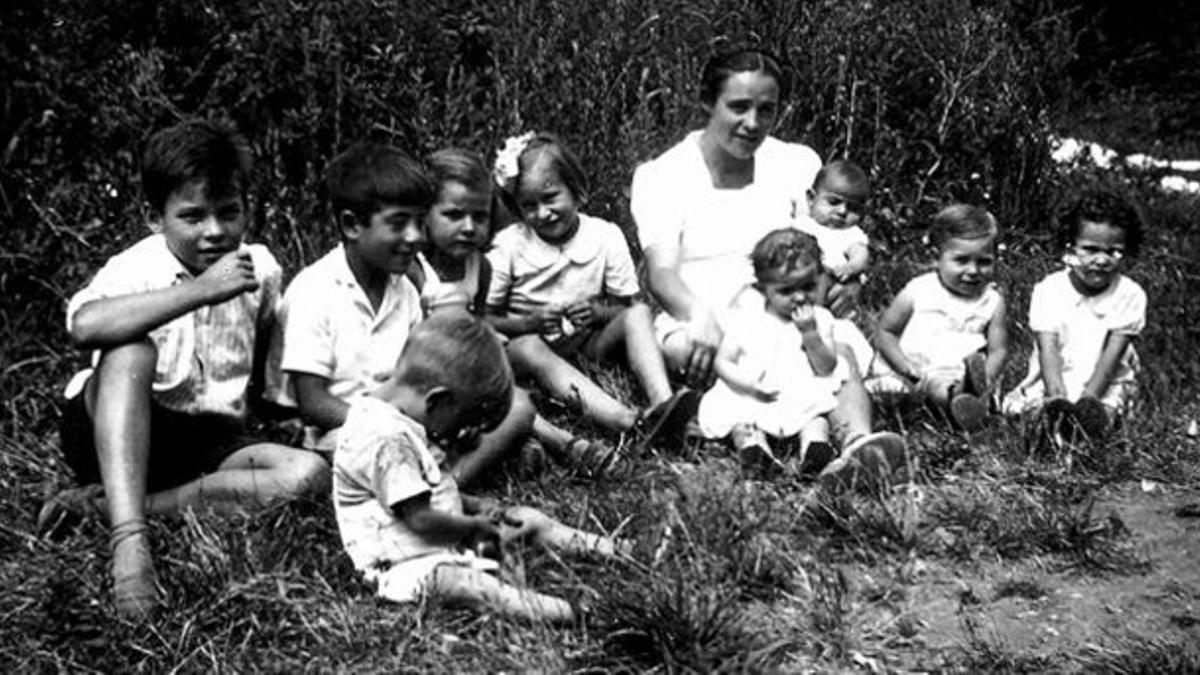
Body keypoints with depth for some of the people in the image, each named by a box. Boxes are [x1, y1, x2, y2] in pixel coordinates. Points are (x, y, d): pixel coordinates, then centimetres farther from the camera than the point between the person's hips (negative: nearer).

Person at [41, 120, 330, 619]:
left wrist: (260, 403, 7)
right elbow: (84, 325, -38)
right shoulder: (135, 269, -13)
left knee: (309, 474, -24)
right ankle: (128, 541, -44)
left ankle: (103, 503, -21)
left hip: (211, 442, 5)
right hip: (114, 434, -4)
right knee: (132, 350, -34)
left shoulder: (260, 270, 2)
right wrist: (200, 291, -38)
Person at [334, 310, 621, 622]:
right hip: (410, 562, -11)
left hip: (451, 538, 11)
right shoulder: (386, 440, -27)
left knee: (529, 519, 10)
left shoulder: (402, 421, 8)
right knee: (471, 584, -40)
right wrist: (474, 526, -11)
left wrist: (478, 510, 7)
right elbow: (420, 519, -28)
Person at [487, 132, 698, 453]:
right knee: (527, 349, -36)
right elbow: (483, 318, -5)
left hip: (588, 342, 3)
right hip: (529, 340, -2)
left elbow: (625, 306, 1)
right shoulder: (509, 246, -8)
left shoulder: (606, 237, -5)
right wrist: (530, 323, -22)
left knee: (638, 313, -20)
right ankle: (635, 422, -54)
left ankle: (662, 401, -44)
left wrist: (599, 312, -20)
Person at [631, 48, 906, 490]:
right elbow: (660, 273, -12)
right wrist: (701, 318, -35)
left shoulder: (797, 164, 12)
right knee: (682, 350, -39)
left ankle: (857, 442, -59)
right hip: (696, 324, -2)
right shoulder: (661, 176, 3)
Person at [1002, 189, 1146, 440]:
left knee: (1105, 409, -33)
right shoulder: (1049, 290, -6)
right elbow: (1048, 351, -15)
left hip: (1107, 384, 0)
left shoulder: (1130, 295, -7)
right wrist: (1057, 398, -34)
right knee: (1015, 405, -28)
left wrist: (1087, 399, -29)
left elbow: (1111, 356, -13)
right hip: (1054, 381, 0)